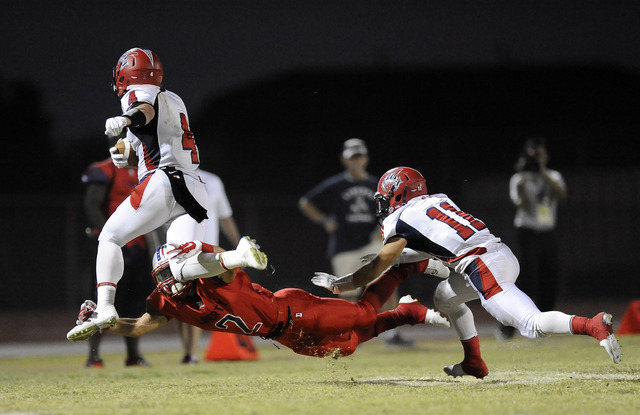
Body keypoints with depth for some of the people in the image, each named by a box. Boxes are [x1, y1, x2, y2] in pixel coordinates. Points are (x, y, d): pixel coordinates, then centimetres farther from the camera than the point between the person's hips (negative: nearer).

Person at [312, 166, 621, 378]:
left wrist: (337, 285, 22)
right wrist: (395, 257, 40)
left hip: (486, 267, -9)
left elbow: (375, 271, 9)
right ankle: (474, 364, 28)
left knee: (531, 325, -16)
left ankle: (592, 325, -35)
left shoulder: (401, 219, 3)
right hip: (503, 254, 9)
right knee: (445, 296, 28)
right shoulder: (438, 200, 24)